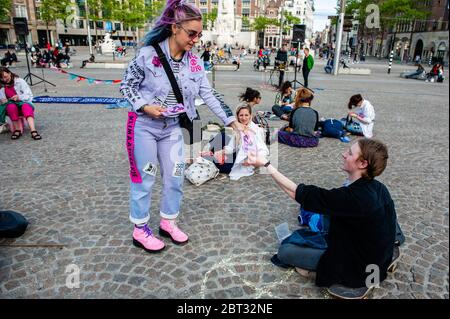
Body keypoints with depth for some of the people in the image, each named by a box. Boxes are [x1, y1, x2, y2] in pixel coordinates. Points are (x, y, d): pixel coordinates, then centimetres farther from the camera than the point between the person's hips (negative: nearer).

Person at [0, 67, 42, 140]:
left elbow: (29, 96, -7)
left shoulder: (19, 81, -1)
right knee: (11, 107, -35)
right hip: (10, 105, 2)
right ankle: (17, 130, -27)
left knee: (26, 106, -37)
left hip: (23, 103, -2)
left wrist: (19, 97, -25)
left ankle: (33, 131, -55)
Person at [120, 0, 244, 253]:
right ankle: (140, 230, 23)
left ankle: (168, 222, 31)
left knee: (176, 176, 9)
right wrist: (145, 106, -21)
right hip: (144, 125, -4)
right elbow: (127, 85, -5)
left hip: (173, 128, 5)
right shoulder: (149, 54, -15)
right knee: (145, 178, 5)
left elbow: (209, 96, -1)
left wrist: (233, 122, -5)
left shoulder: (195, 63, -1)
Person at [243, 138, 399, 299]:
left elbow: (297, 193, -28)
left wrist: (265, 164, -23)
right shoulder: (377, 188, -9)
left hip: (358, 268, -7)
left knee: (284, 251, -1)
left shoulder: (351, 197, -33)